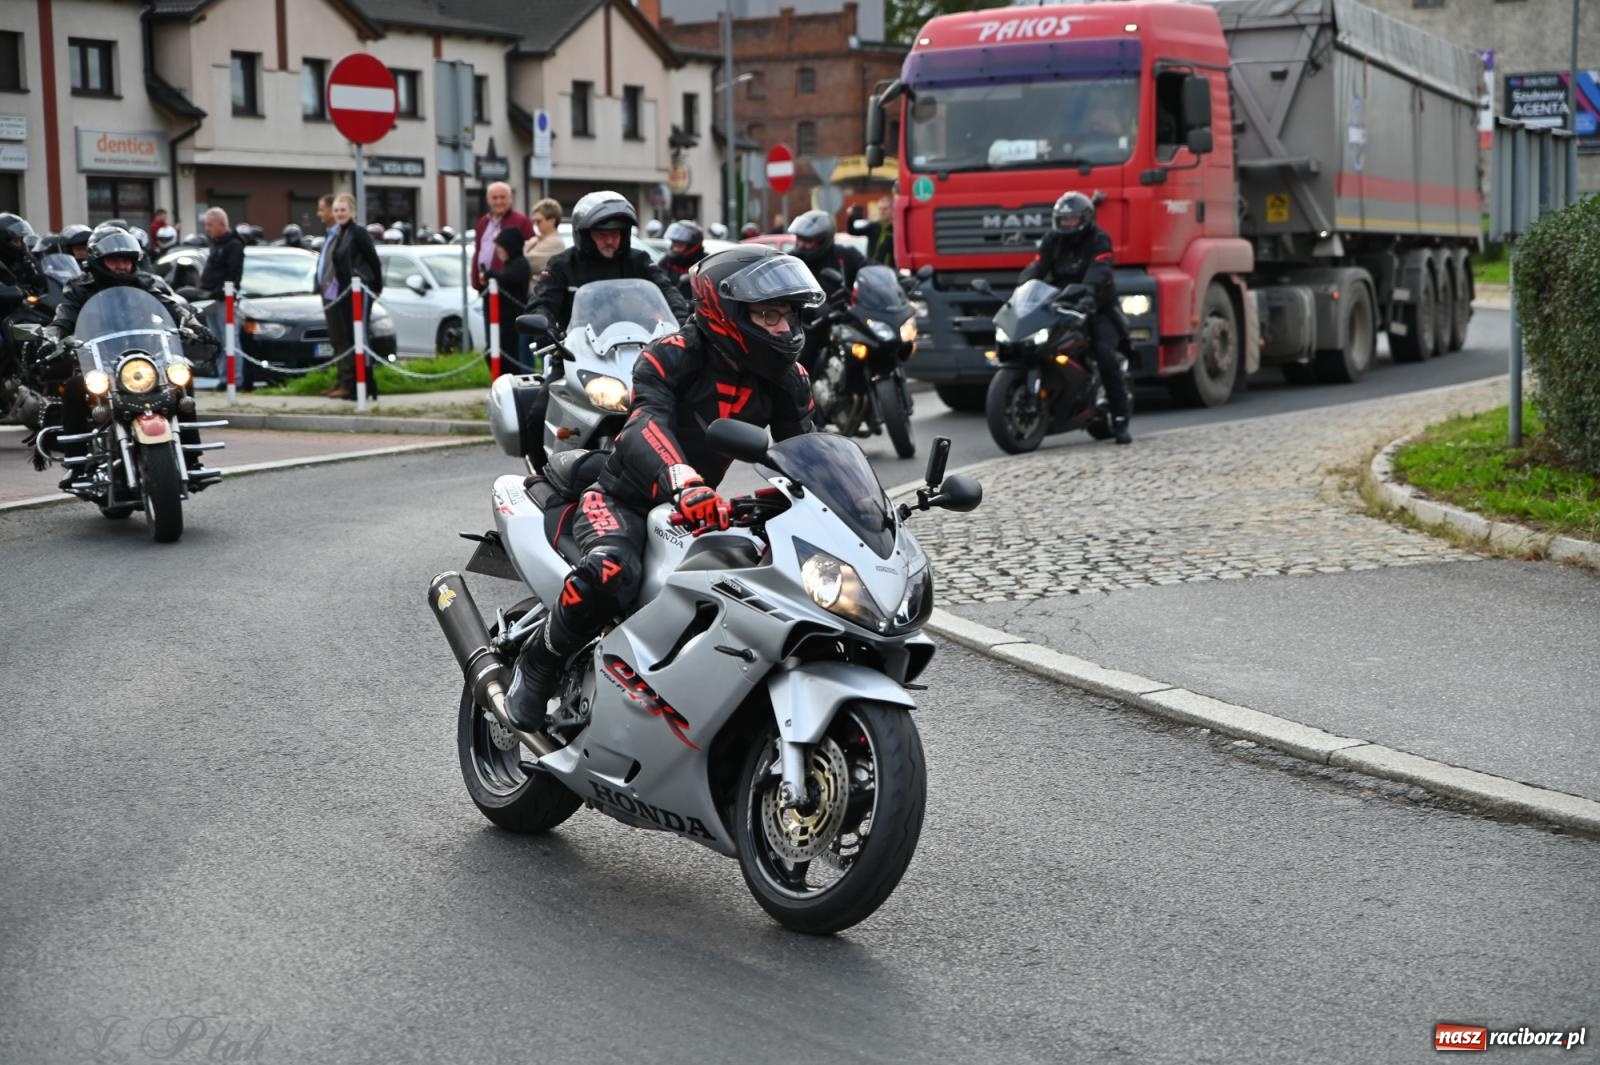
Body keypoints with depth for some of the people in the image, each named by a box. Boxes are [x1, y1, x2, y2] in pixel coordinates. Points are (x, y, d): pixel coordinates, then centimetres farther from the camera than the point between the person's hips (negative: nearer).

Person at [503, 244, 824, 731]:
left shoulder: (786, 381, -1)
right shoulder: (672, 356, -20)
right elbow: (646, 424, -38)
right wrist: (684, 484, -58)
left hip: (701, 507, 7)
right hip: (623, 498, -7)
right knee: (611, 572, -38)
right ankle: (537, 663, -11)